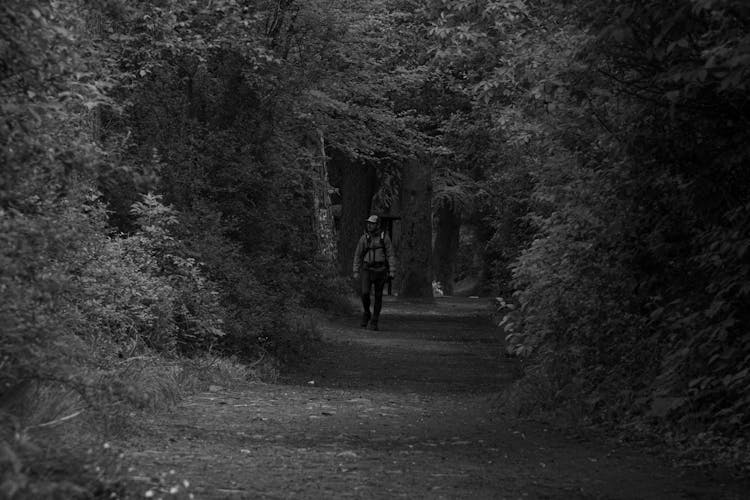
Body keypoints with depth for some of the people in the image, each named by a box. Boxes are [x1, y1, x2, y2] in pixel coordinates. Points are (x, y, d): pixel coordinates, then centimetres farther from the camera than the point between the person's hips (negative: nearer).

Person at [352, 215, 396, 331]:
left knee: (378, 296, 1)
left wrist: (392, 272, -8)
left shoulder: (384, 237, -3)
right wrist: (356, 272, 3)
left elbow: (391, 255, -2)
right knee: (365, 293, -15)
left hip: (381, 269, -1)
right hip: (367, 269, 1)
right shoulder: (364, 238, 1)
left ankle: (374, 322, 11)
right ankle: (366, 313, 11)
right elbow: (358, 256, 6)